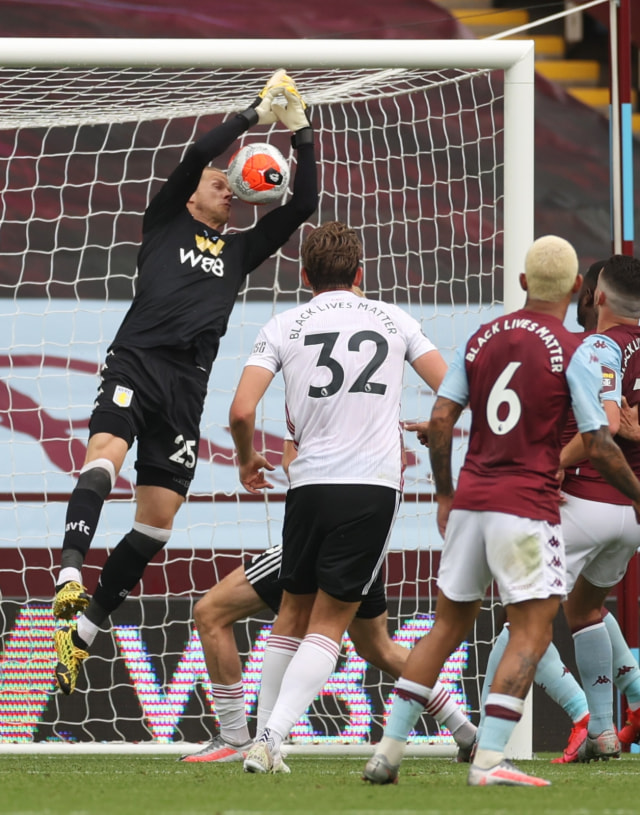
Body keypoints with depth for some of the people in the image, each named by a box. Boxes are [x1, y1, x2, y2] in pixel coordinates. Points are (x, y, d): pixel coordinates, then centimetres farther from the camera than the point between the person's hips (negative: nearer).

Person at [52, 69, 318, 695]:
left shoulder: (239, 249, 25)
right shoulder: (166, 224, 16)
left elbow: (302, 206, 19)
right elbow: (194, 156, 2)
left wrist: (301, 134, 13)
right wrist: (257, 113, 5)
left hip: (188, 384, 4)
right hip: (136, 360, -4)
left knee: (158, 519, -1)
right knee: (105, 451, -33)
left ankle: (83, 630, 8)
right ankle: (69, 575, -48)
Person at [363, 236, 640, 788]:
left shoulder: (482, 339, 8)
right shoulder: (574, 354, -7)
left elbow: (440, 421, 6)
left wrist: (445, 495, 17)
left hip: (470, 499, 6)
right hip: (528, 507, -6)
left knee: (448, 624, 14)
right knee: (531, 633, -2)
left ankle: (389, 750, 12)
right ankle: (488, 760, -13)